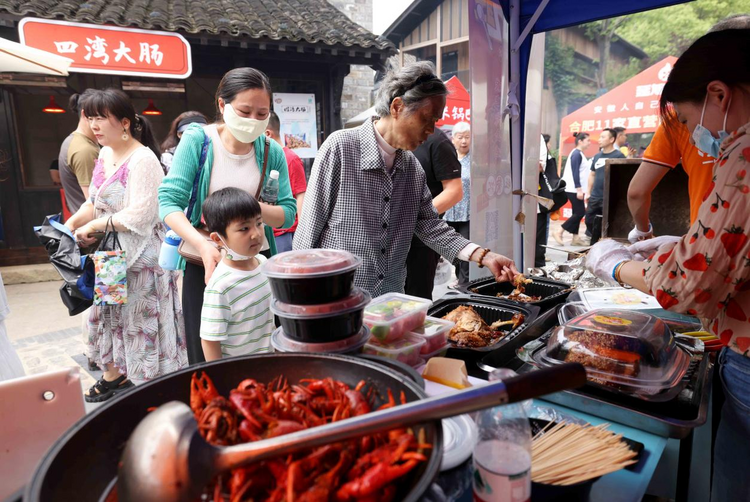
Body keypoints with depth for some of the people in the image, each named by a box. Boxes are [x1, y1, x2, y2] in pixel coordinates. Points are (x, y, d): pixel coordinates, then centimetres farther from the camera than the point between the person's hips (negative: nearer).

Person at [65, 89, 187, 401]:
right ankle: (116, 373, 39)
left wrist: (93, 226, -16)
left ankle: (149, 383, 19)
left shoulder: (142, 159, -18)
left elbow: (138, 215, -24)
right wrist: (70, 225, -2)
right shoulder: (104, 156, 9)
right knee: (110, 313, 20)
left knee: (141, 319, 2)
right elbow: (93, 203, 14)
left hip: (141, 255, -9)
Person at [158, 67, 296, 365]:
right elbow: (169, 202, -14)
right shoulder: (197, 140, -7)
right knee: (205, 358, 7)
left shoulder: (271, 151, -1)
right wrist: (203, 245, -29)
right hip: (205, 261, -2)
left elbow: (287, 212, -2)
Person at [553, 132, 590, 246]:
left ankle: (575, 238, 10)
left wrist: (580, 189, 19)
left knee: (577, 213, 8)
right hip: (574, 189, -10)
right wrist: (579, 189, -24)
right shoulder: (576, 154, -13)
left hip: (575, 189, 10)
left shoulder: (579, 154, 17)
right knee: (580, 212, -9)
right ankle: (559, 232, -6)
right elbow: (575, 173, -20)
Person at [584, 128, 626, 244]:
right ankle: (595, 244, 28)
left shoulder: (618, 156, -7)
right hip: (594, 197, 6)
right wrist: (588, 192, 15)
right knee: (589, 222, 9)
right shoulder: (597, 156, 12)